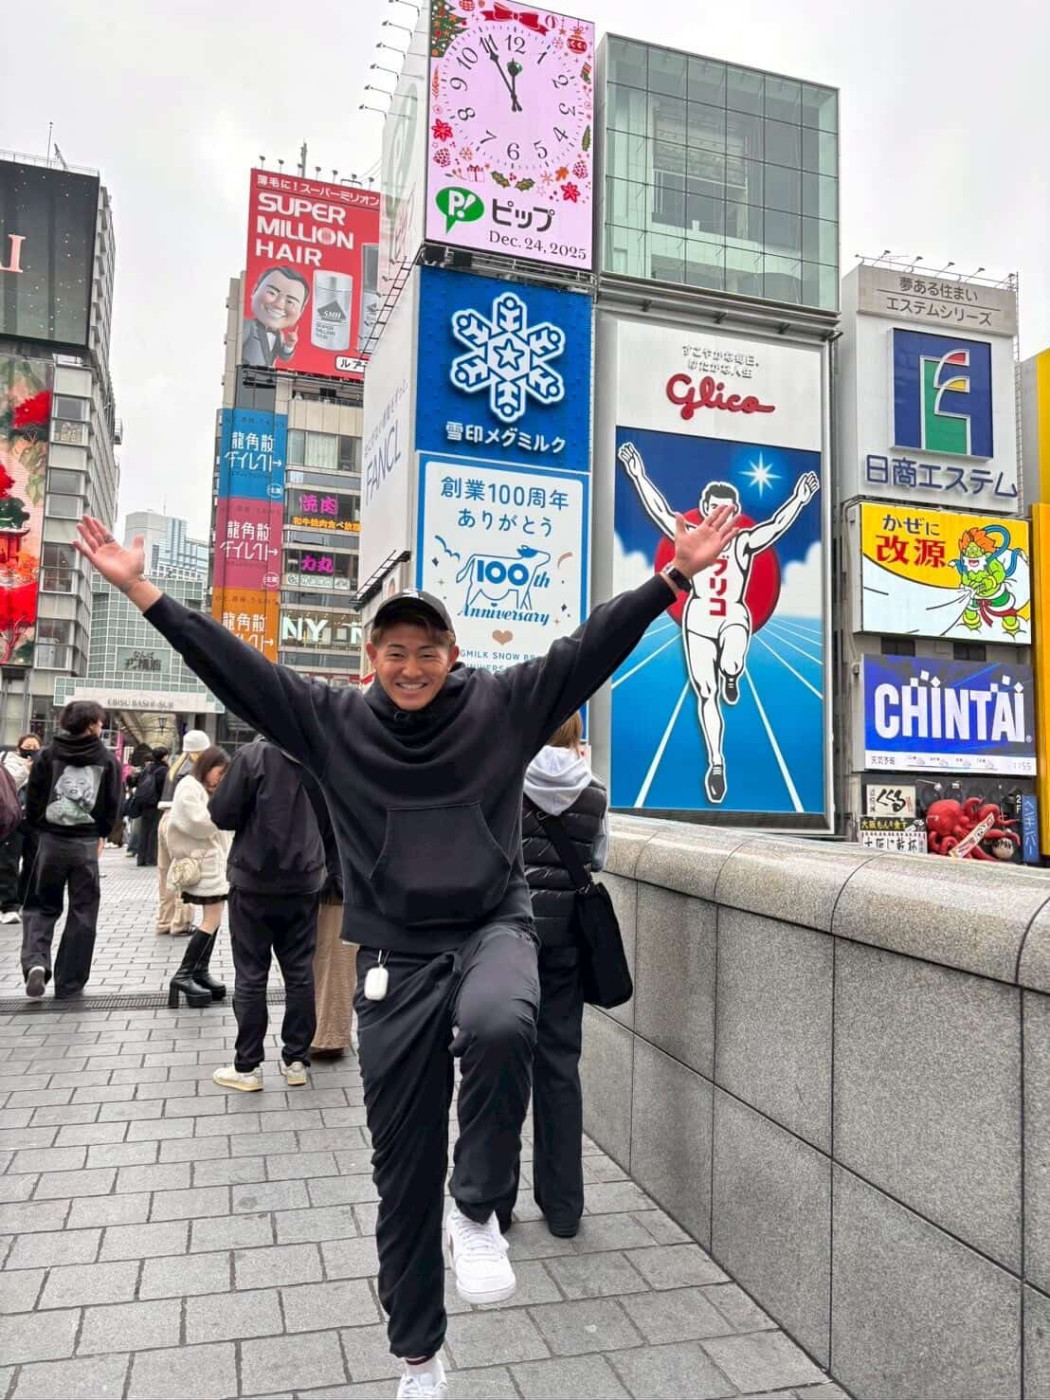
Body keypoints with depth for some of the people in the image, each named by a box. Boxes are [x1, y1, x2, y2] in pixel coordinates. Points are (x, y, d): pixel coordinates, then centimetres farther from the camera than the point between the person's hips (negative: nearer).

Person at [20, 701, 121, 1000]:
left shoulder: (48, 755, 1)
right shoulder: (108, 760, -1)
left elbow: (33, 798, 1)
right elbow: (112, 805, 0)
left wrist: (40, 828, 15)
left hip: (51, 840, 1)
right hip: (87, 843, -1)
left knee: (42, 907, 16)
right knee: (82, 913, 8)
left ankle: (35, 962, -7)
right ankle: (69, 984, 9)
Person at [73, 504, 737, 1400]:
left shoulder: (503, 705, -1)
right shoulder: (335, 722, 2)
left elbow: (593, 647, -4)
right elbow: (232, 665, 2)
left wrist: (675, 576, -11)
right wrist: (140, 589, 0)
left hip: (493, 928, -1)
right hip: (397, 954, 2)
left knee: (501, 1028, -37)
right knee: (404, 1165, 9)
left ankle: (477, 1210, -8)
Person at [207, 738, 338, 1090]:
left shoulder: (253, 755, -12)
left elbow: (223, 815, -13)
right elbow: (334, 823, 6)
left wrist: (253, 815, 8)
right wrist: (334, 869, 18)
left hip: (254, 880, -3)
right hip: (304, 881, 3)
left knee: (251, 974, 6)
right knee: (300, 971, 11)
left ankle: (247, 1066, 12)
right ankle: (296, 1059, 18)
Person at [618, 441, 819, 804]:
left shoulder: (744, 543, 2)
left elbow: (778, 524, -10)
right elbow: (659, 510, -1)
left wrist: (799, 499, -22)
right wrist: (638, 476, -6)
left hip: (734, 616, -1)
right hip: (699, 618, 1)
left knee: (732, 665, -35)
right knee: (706, 695, 1)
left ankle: (731, 676, 5)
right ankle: (716, 763, 12)